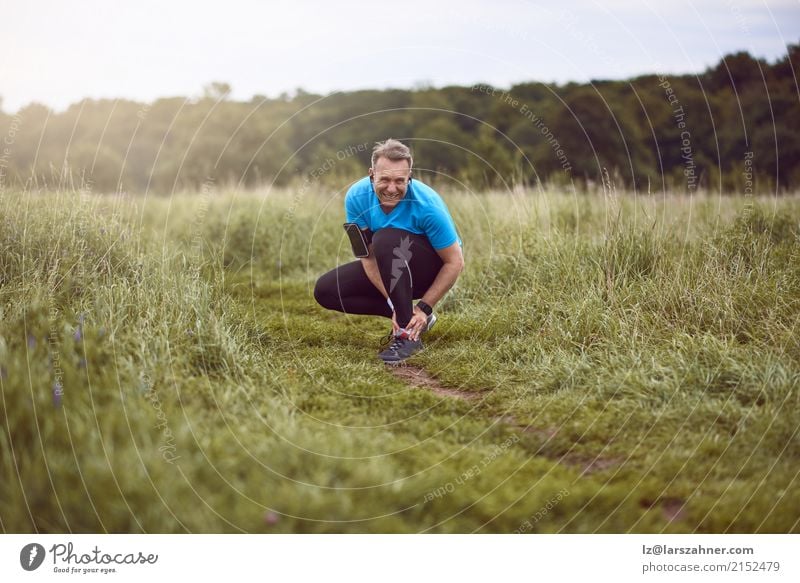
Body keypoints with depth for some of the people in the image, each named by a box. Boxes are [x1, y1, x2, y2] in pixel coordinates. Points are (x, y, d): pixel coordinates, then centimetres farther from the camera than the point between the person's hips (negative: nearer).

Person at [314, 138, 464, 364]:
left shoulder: (427, 205, -31)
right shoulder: (356, 196, -20)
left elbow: (455, 263, -22)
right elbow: (369, 255, -13)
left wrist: (424, 308, -25)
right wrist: (393, 303, -23)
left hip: (433, 266, -5)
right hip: (391, 268, 5)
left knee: (386, 239, -36)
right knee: (325, 290, -9)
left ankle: (409, 333, -26)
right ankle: (407, 314, 0)